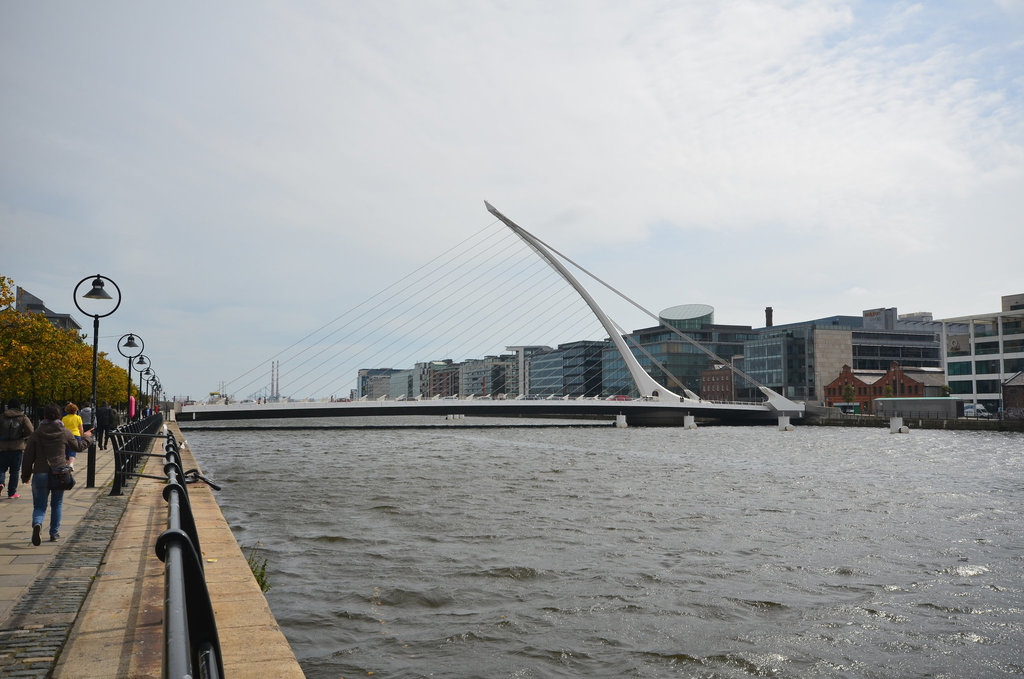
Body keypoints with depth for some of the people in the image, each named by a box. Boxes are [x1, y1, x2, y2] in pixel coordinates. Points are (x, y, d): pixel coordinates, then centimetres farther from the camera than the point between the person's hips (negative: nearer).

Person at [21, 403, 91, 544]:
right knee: (57, 504, 18)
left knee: (39, 505, 6)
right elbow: (78, 447, 14)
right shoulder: (65, 432, 0)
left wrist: (25, 475, 12)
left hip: (40, 474, 0)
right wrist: (87, 439, 35)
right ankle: (54, 533, 19)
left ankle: (37, 524, -24)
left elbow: (28, 456, 2)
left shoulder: (36, 434, 0)